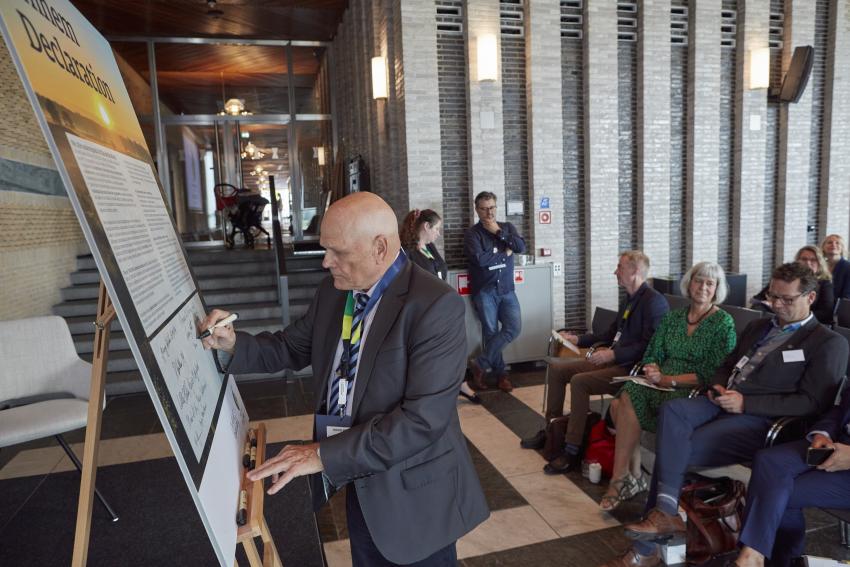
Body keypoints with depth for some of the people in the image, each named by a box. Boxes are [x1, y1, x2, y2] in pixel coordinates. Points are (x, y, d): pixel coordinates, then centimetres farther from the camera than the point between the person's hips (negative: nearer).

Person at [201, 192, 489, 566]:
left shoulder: (436, 306, -24)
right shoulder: (333, 290, 0)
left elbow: (424, 418, -29)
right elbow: (293, 347, 14)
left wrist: (325, 454, -27)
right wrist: (234, 344, -5)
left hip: (413, 497, -6)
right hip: (359, 484, 6)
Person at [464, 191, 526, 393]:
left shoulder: (507, 227, 14)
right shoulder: (472, 233, -1)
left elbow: (521, 247, -3)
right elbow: (479, 259, -17)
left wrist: (499, 232, -9)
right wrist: (505, 253, -7)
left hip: (507, 290, 3)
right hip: (484, 291, -3)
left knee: (514, 327, -11)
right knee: (491, 332, -3)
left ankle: (480, 363, 1)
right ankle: (501, 373, 14)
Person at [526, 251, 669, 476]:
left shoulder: (654, 301, -14)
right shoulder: (630, 299, 15)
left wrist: (614, 354, -26)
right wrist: (579, 339, 18)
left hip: (633, 368, -10)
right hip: (614, 360, 10)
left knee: (579, 381, -28)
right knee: (557, 369, 5)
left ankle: (573, 451, -19)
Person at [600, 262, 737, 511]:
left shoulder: (723, 323, 0)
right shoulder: (673, 317, 17)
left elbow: (713, 374, -9)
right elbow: (652, 354, 15)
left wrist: (668, 379, -16)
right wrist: (652, 371, -9)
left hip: (695, 391, -5)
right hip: (662, 385, 5)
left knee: (628, 399, -29)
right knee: (620, 403, -26)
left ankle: (620, 479, -18)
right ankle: (633, 476, -14)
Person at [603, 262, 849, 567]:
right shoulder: (758, 327, 24)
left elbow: (812, 402, -7)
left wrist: (745, 403, -15)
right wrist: (719, 387, 4)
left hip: (760, 418, -6)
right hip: (724, 403, 6)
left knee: (674, 450, -23)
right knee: (672, 410, -26)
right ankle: (665, 512, -28)